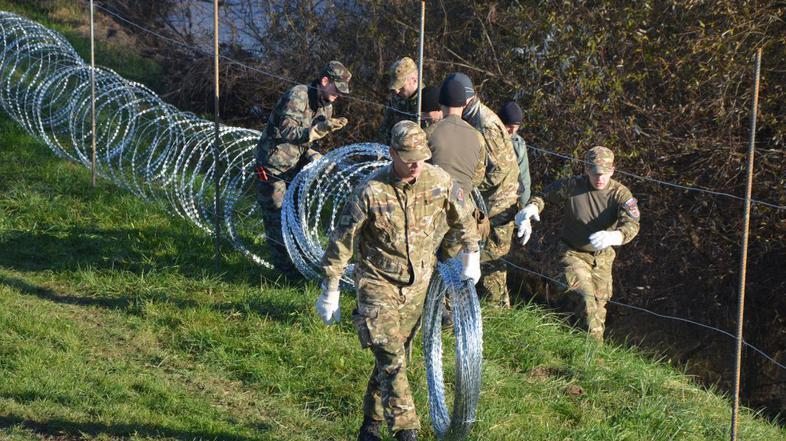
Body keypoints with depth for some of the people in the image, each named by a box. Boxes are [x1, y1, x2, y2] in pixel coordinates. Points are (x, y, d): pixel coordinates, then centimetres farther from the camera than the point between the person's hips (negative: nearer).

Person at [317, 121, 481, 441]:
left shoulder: (439, 180, -8)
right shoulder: (371, 192, -20)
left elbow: (462, 217, 14)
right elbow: (341, 241, -11)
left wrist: (471, 256, 23)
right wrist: (329, 292, -6)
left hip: (418, 286, 4)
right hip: (378, 285, -4)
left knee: (394, 358, 12)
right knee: (391, 361, -14)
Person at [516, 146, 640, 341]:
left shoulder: (620, 193, -17)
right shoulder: (572, 186, -17)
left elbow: (632, 224, -32)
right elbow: (544, 195, -2)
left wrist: (615, 236, -54)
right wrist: (532, 207, -26)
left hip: (602, 257, 3)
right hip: (573, 253, -3)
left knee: (599, 303, 16)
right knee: (585, 297, -25)